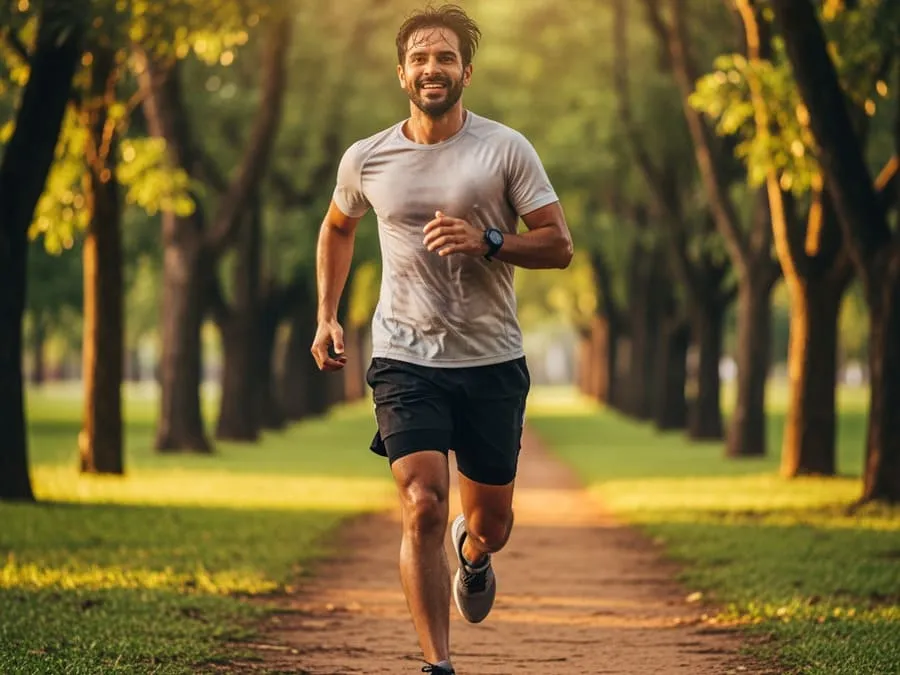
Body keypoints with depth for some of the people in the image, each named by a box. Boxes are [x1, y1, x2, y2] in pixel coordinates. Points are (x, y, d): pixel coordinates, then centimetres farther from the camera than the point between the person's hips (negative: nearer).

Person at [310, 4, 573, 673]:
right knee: (422, 507, -17)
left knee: (491, 522, 12)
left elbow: (560, 245, -5)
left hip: (492, 362, 0)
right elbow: (337, 228, 23)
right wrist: (327, 316, 14)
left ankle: (472, 554, 50)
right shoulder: (365, 159, 3)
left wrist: (487, 242, -21)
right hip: (405, 360, 0)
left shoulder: (506, 149, -3)